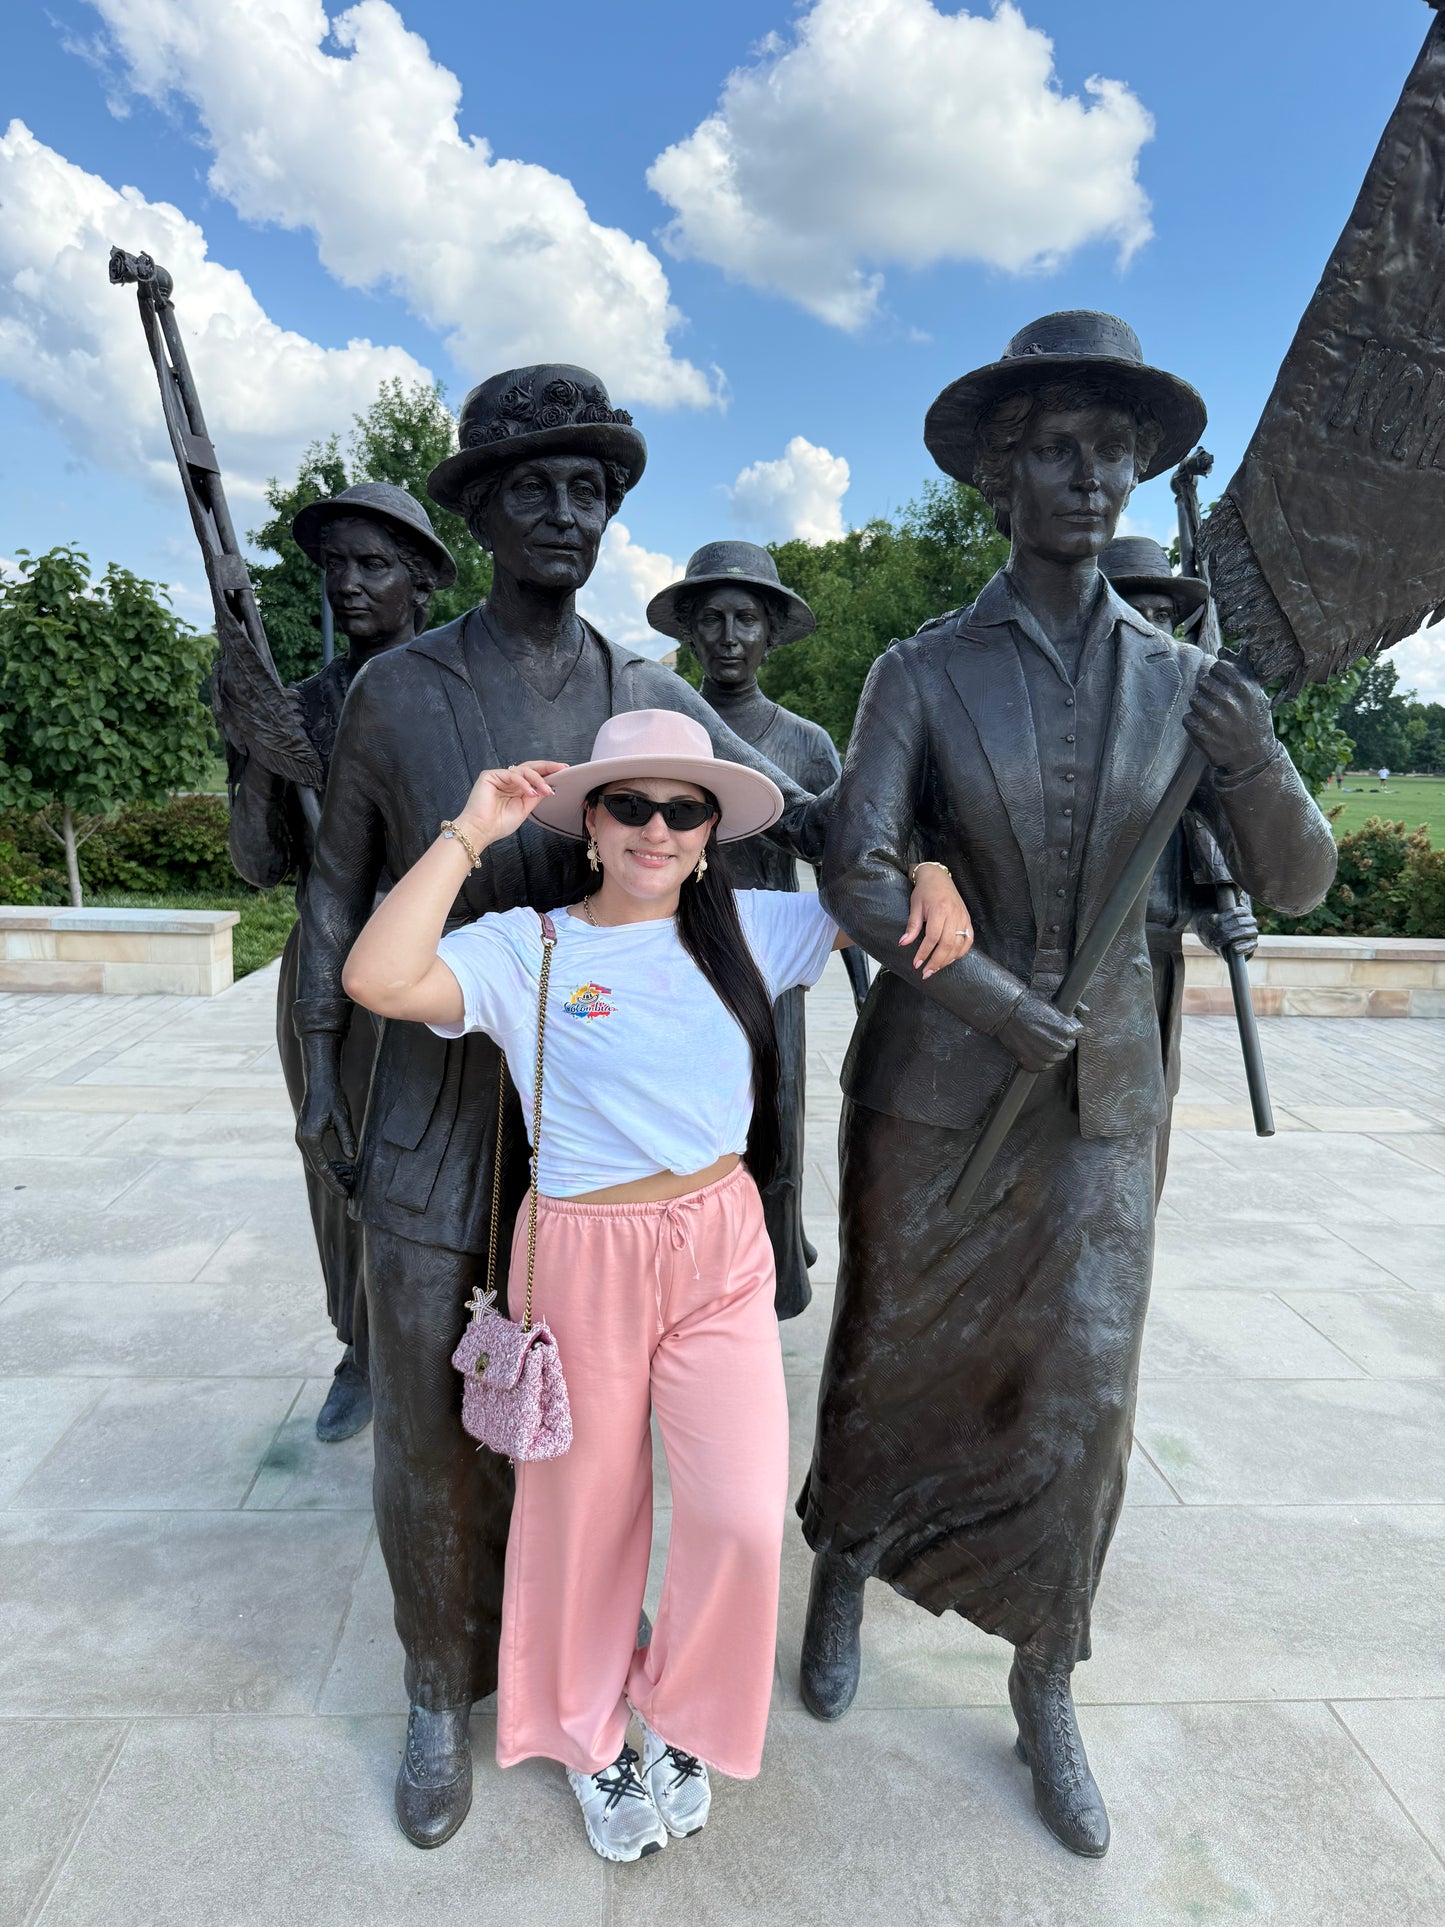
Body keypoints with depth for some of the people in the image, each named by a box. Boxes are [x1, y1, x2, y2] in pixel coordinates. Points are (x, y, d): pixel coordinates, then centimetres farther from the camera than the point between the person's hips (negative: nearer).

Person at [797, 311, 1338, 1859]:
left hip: (1106, 1097, 2)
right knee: (899, 1349, 14)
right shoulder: (922, 673, -6)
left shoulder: (1181, 678, 1)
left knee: (1080, 1388, 8)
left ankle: (1043, 1688, 31)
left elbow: (1294, 883, 1)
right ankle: (846, 1570, 43)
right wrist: (1002, 1004, -21)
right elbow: (855, 877, -14)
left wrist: (1259, 765, -19)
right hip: (933, 1083, -2)